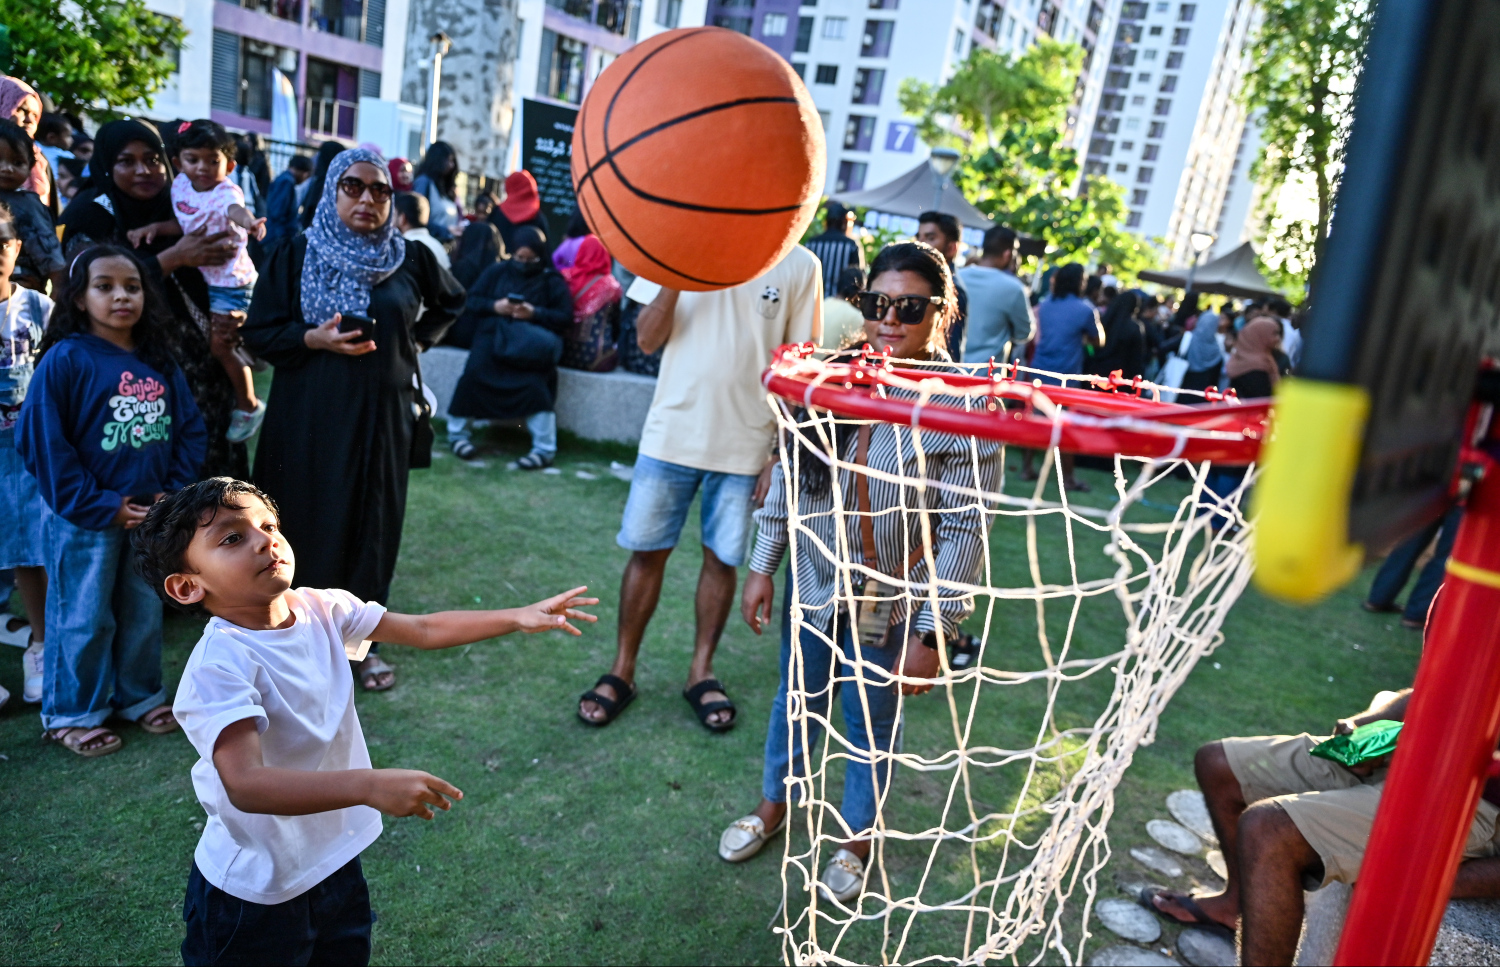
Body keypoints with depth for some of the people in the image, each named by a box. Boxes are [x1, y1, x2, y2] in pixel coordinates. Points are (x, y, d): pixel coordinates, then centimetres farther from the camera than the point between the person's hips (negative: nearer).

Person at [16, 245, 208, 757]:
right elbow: (42, 442, -14)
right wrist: (101, 506, -15)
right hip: (86, 519, -5)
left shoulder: (160, 363, 4)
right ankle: (72, 713, 23)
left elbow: (190, 430, 7)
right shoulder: (65, 360, -11)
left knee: (144, 611, 16)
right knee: (83, 618, 7)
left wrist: (175, 493, -5)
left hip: (153, 515, 5)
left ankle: (140, 695, 33)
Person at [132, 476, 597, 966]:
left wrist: (520, 617, -9)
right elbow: (245, 785, -38)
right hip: (255, 893, -6)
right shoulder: (220, 665, -28)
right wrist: (369, 786, -49)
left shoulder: (320, 609, -8)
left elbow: (422, 630, 0)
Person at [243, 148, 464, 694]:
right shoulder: (295, 256, 1)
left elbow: (449, 303, 23)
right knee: (311, 522, 1)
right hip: (311, 416, -1)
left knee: (375, 525, 6)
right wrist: (315, 338, -17)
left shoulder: (410, 258, 5)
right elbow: (259, 333, -1)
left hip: (384, 413, 2)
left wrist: (416, 341, 9)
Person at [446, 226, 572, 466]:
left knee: (534, 382, -30)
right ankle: (458, 432, -3)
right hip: (494, 335, 2)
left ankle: (545, 448, -21)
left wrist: (535, 313, -16)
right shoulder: (497, 272, 14)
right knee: (474, 372, -25)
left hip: (531, 341, -2)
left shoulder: (553, 281, 7)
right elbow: (471, 301, 12)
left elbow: (566, 319, -1)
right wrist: (494, 306, -9)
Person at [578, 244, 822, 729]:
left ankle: (701, 672, 28)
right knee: (647, 550, 7)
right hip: (671, 433, 1)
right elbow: (648, 339, -2)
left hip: (745, 446, -1)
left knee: (722, 558, 9)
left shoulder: (799, 266, -3)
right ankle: (622, 671, 23)